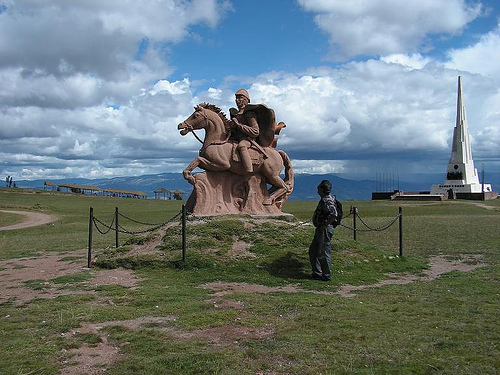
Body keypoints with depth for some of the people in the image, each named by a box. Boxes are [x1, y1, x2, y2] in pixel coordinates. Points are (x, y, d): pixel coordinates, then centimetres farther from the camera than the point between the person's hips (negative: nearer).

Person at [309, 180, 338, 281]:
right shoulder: (324, 199, 13)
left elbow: (333, 214, -32)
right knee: (313, 251, 16)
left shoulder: (326, 201, -20)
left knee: (324, 253, -1)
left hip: (325, 230, -11)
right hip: (320, 230, 11)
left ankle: (327, 275, 10)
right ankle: (317, 273, 23)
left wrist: (325, 225, -23)